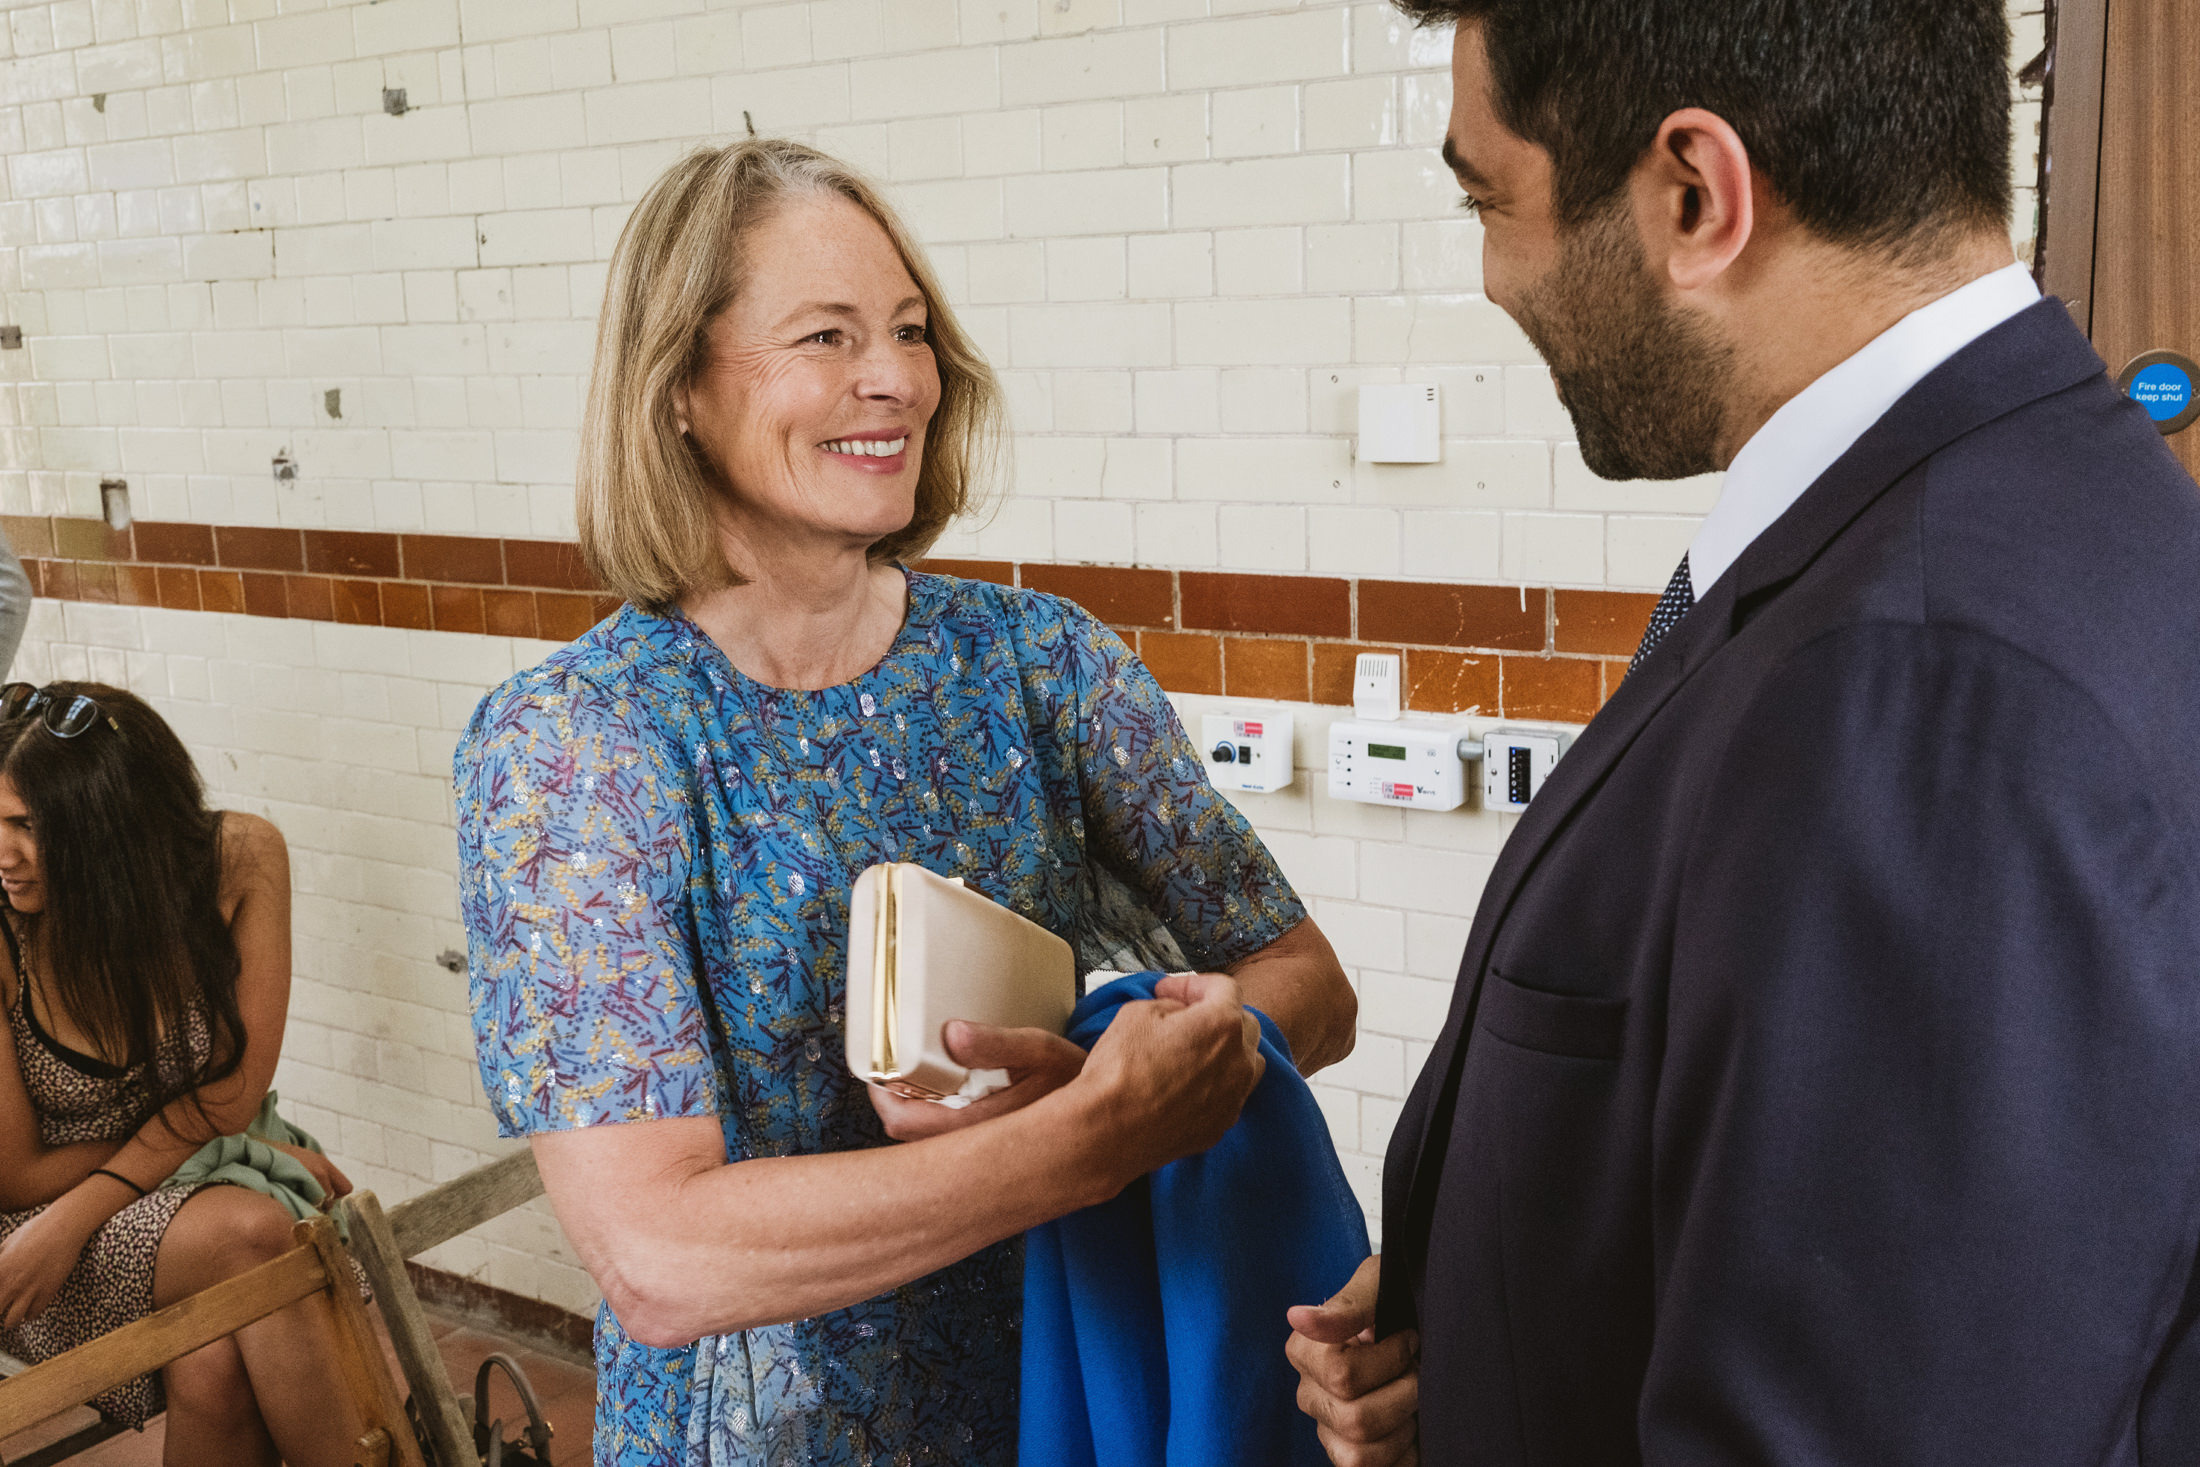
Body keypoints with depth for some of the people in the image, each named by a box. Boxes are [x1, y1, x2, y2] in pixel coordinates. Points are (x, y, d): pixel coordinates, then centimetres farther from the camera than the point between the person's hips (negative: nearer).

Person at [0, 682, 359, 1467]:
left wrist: (72, 1221, -18)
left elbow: (235, 1083, -11)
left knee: (212, 1366, -30)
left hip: (200, 1192, 2)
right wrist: (196, 1136, -11)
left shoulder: (240, 858, -15)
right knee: (248, 1233, -32)